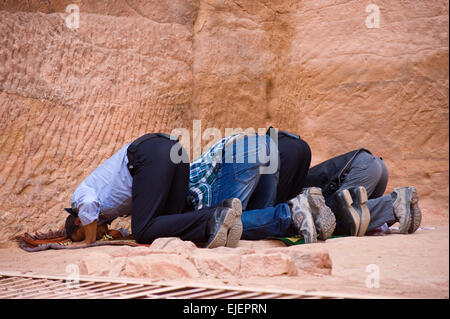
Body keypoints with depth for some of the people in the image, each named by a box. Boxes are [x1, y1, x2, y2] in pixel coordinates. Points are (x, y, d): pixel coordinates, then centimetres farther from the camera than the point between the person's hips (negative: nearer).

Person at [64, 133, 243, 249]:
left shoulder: (79, 194, 18)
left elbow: (89, 205, -7)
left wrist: (89, 242, 5)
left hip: (150, 155, -8)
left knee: (143, 233, -7)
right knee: (165, 227, 4)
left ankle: (212, 221, -24)